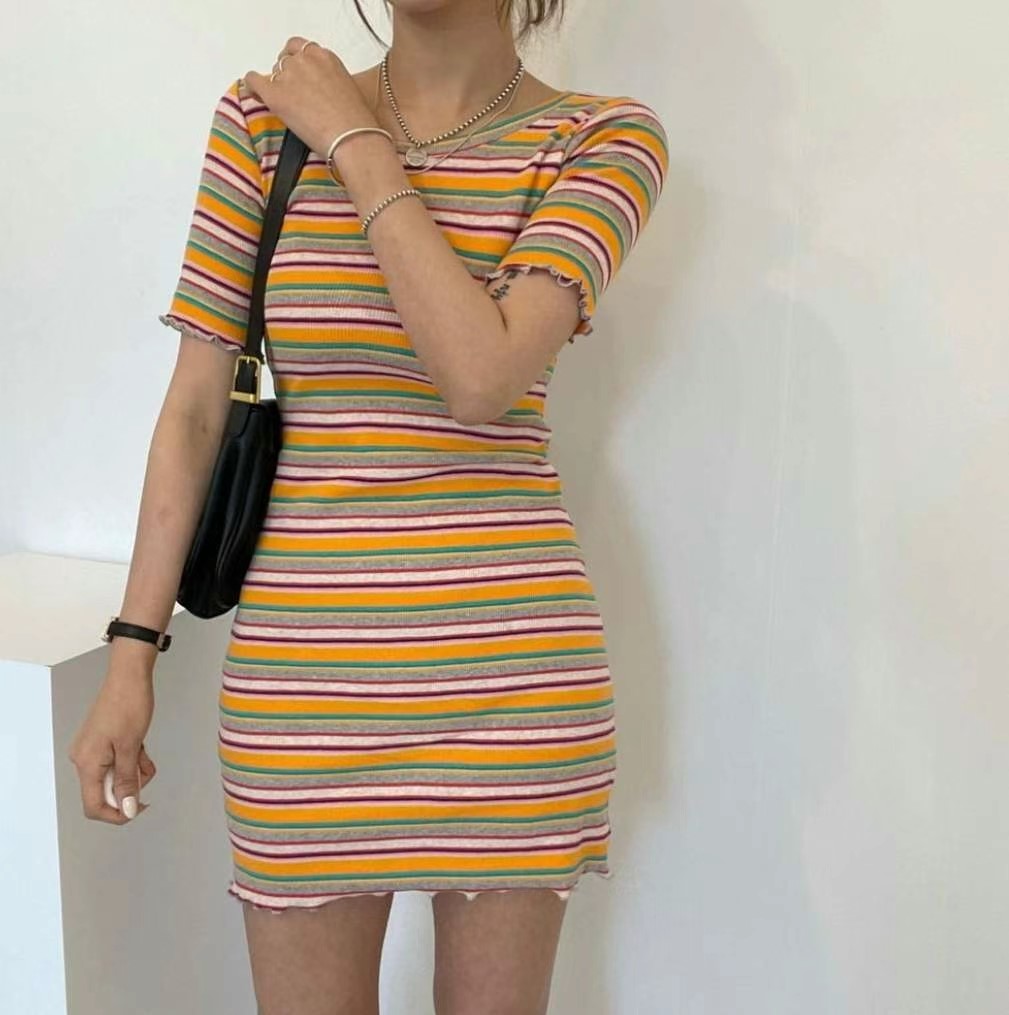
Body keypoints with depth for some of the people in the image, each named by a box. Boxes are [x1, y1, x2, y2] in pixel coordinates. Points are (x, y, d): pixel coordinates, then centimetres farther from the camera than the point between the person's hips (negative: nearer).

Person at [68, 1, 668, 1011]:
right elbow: (194, 407, 3)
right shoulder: (263, 116, 3)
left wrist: (357, 147, -9)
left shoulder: (605, 138, -2)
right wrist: (132, 656, 3)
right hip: (303, 665, 1)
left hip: (512, 660, -1)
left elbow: (482, 378, -18)